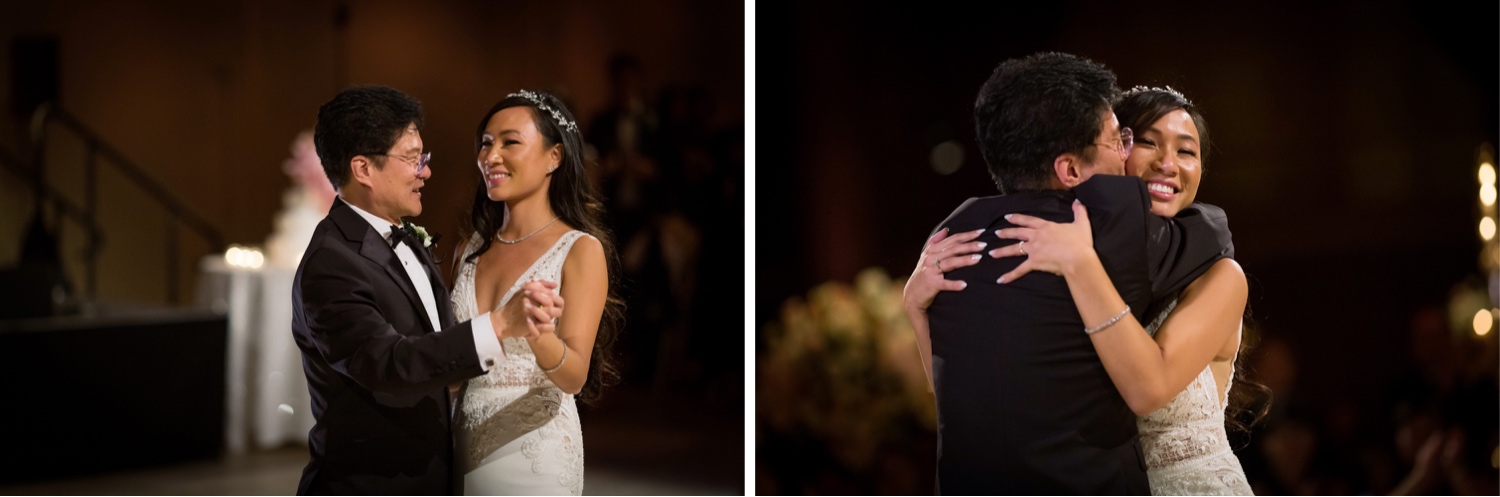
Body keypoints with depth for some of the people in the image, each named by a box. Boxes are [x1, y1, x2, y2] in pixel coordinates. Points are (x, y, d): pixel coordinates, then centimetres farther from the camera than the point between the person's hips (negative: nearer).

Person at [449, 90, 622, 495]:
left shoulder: (581, 249, -9)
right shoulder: (471, 248, 7)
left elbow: (575, 376, -20)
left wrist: (537, 335, -37)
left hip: (534, 449, -5)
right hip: (466, 445, 5)